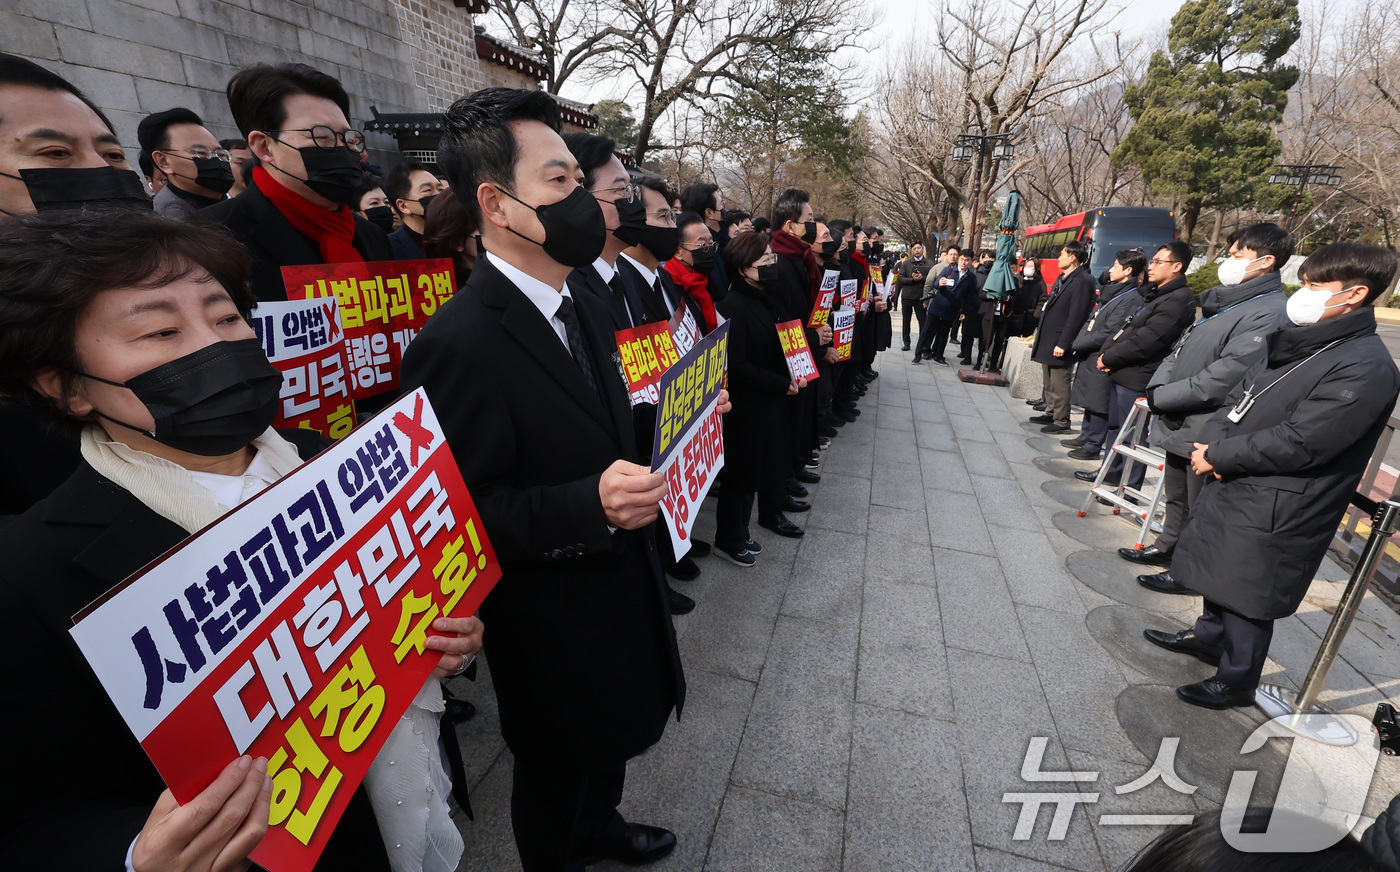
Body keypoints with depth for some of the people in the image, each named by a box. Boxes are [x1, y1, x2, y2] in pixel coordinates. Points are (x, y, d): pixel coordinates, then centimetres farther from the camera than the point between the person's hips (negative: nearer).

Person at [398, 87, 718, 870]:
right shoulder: (459, 343, -27)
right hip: (551, 621, -8)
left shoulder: (586, 307, 3)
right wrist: (592, 505, -35)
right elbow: (465, 510, -25)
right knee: (558, 769, 21)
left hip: (624, 580, 9)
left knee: (614, 732, 32)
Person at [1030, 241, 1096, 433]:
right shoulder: (1062, 278, 16)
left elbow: (1076, 316, -19)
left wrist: (1063, 344, -21)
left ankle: (1061, 422, 4)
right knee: (1049, 382, 17)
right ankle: (1050, 414, 29)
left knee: (1059, 384, -4)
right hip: (1048, 340, 10)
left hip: (1059, 343, -9)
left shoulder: (1083, 281, -14)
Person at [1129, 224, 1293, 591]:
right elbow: (1180, 351, 13)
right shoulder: (1223, 302, 12)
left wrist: (1162, 397, -16)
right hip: (1179, 424, 9)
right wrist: (1159, 385, -3)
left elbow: (1223, 379, -24)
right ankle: (1167, 547, 40)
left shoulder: (1269, 315, -18)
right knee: (1176, 496, 23)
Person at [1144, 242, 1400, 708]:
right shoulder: (1301, 341, 8)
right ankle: (1209, 636, 45)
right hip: (1233, 485, 8)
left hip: (1274, 509, -8)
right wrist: (1210, 442, -7)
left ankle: (1236, 680, 24)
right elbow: (1239, 398, 10)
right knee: (1218, 571, 23)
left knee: (1245, 593, 5)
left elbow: (1298, 443, -24)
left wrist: (1218, 457, -15)